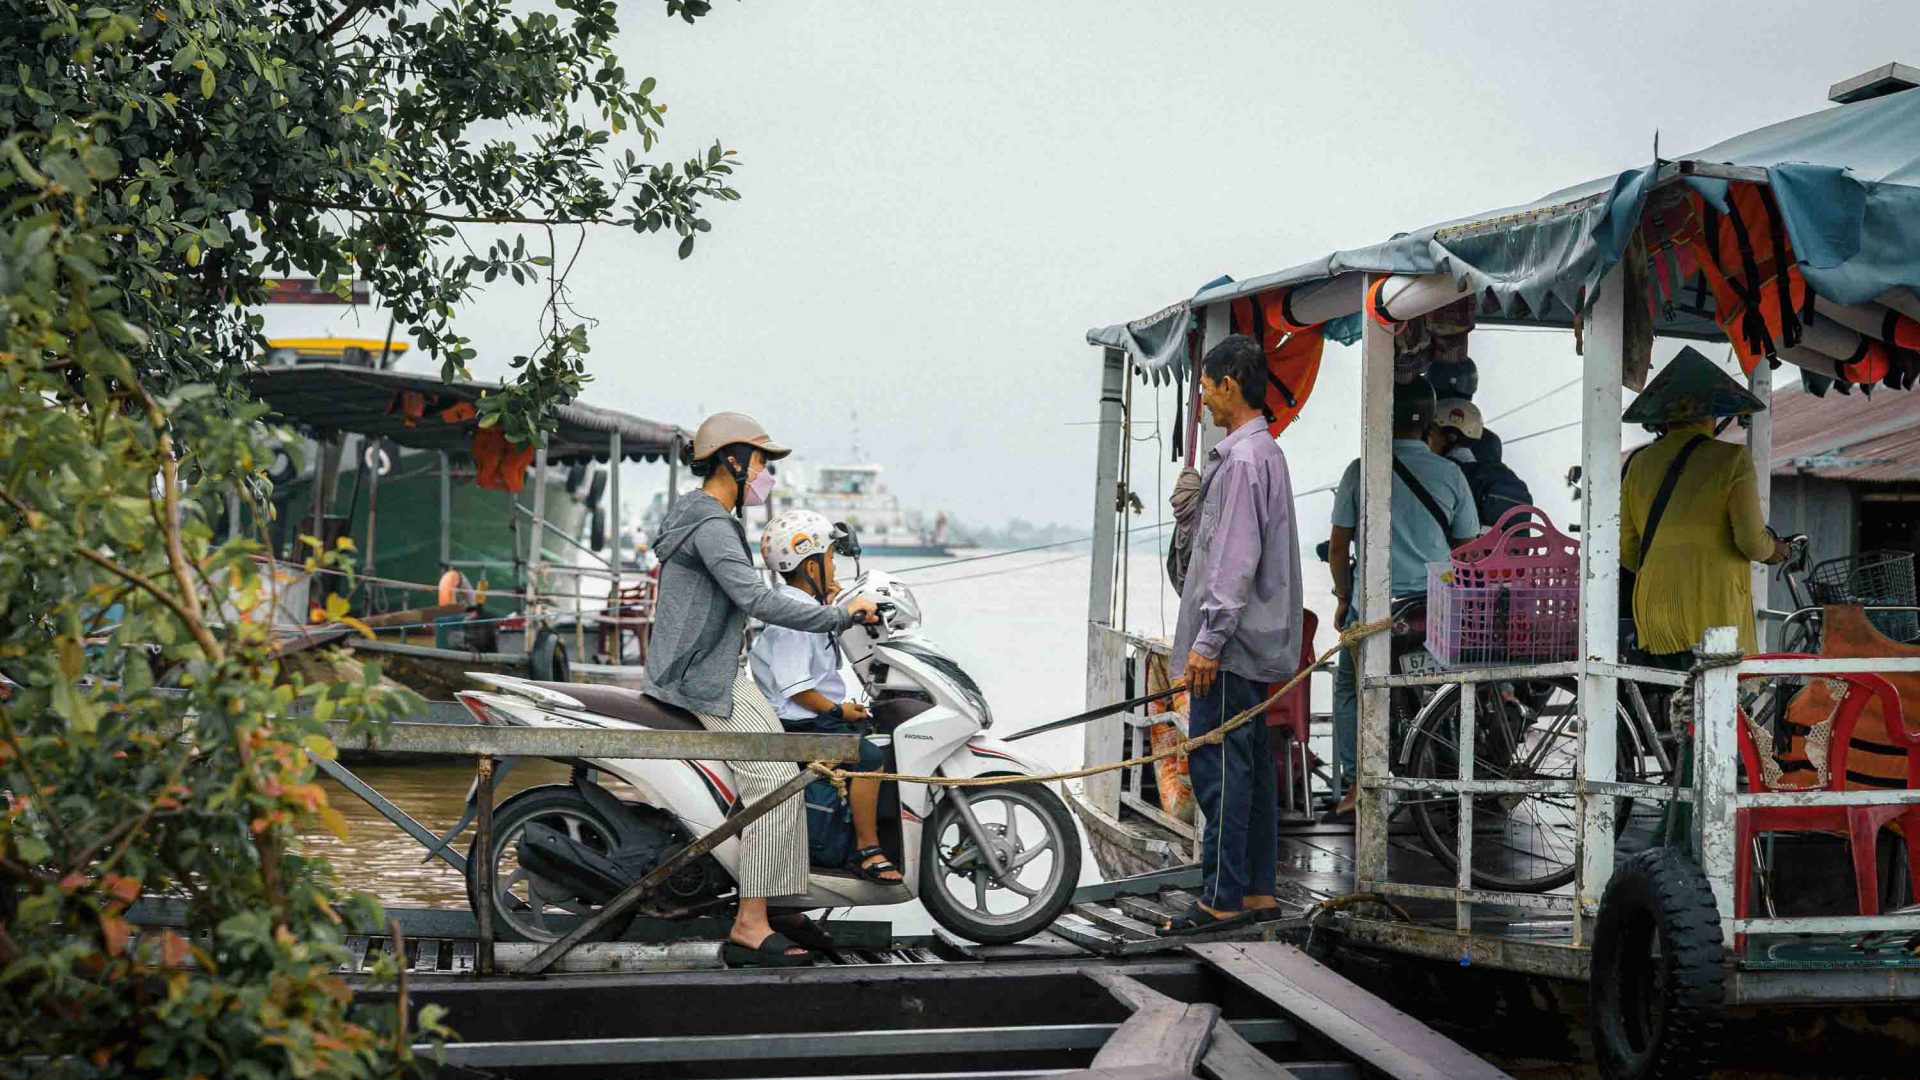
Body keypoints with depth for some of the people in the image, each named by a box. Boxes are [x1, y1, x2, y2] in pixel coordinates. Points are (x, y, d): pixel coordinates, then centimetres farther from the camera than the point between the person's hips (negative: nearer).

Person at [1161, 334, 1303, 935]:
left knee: (1218, 764, -9)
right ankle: (1258, 891, 15)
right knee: (1250, 766, 12)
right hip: (1257, 645, 10)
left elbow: (1236, 562, -21)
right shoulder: (1266, 453, 17)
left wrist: (1208, 641, -21)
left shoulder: (1243, 460, -16)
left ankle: (1222, 899, -8)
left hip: (1231, 644, -10)